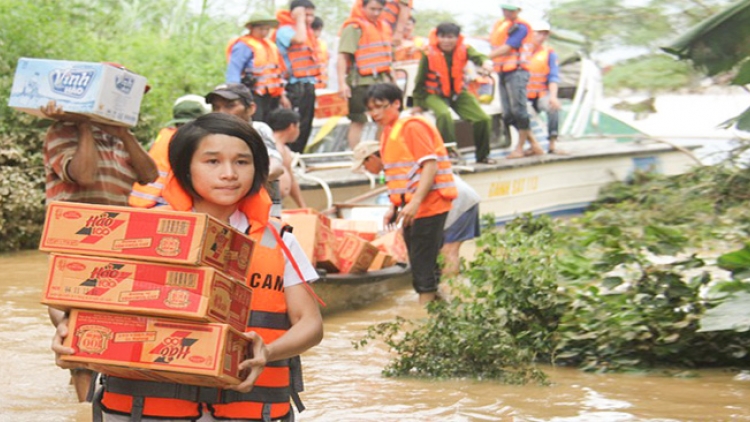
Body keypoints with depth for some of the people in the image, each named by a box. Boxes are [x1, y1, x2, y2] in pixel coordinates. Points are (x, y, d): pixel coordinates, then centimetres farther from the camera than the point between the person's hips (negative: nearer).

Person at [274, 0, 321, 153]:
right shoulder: (285, 30, -7)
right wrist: (300, 19, -13)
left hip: (309, 86, 9)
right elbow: (299, 39, -27)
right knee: (297, 125, -12)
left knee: (306, 125, 10)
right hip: (296, 86, -9)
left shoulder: (307, 30, 19)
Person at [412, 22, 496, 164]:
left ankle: (482, 155, 13)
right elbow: (420, 80, -6)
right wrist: (418, 104, -3)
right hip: (435, 94, -4)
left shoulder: (464, 49, -8)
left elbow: (476, 56, -30)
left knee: (484, 119, -8)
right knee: (444, 115, -36)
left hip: (459, 93, 4)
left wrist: (485, 62, -55)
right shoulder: (429, 55, -15)